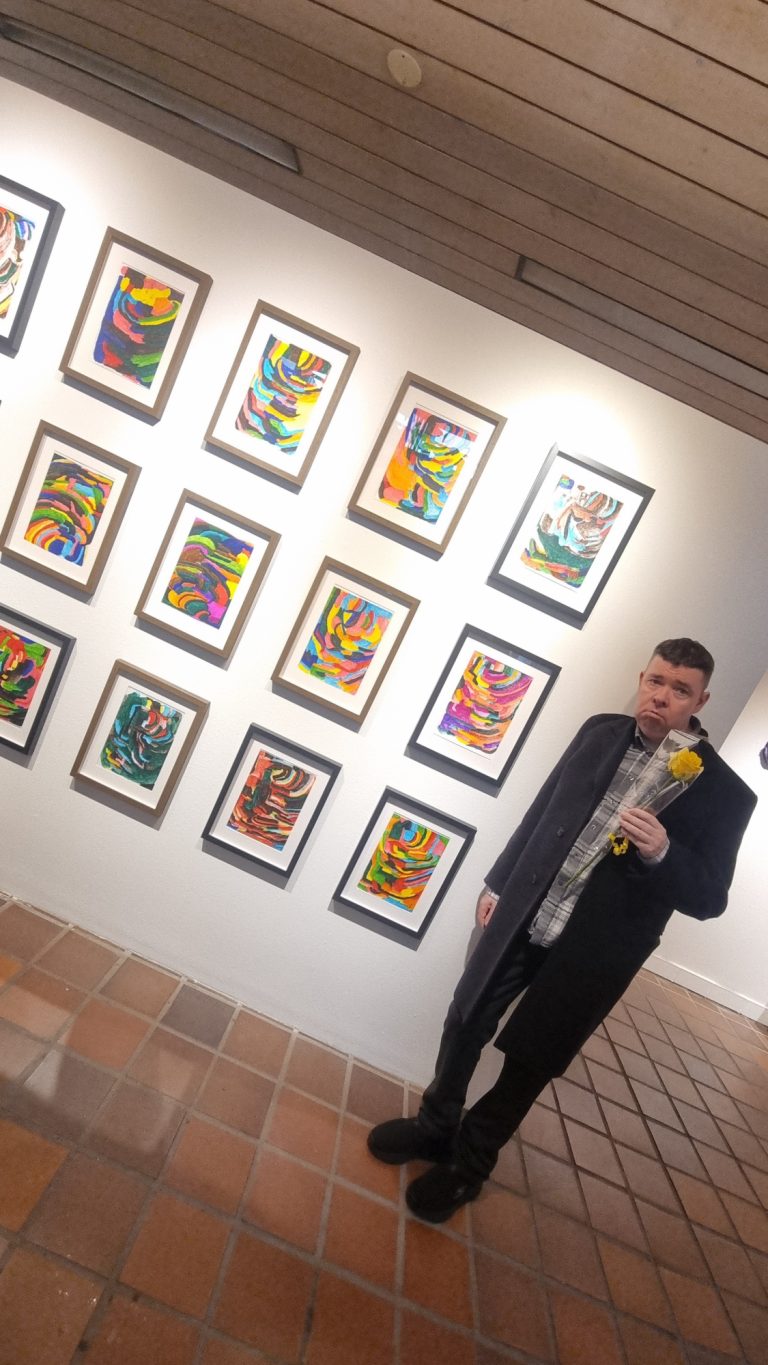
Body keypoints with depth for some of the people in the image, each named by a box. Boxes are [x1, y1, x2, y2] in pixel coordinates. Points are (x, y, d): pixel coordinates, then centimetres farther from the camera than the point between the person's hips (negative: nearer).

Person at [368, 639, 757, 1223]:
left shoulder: (724, 793, -11)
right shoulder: (599, 732, -1)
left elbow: (709, 899, -8)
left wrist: (661, 854, -28)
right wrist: (498, 882, 10)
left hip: (591, 952, -3)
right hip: (521, 916, 4)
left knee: (528, 1065, 13)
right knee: (465, 1025, 15)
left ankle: (467, 1165, 39)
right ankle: (435, 1127, 43)